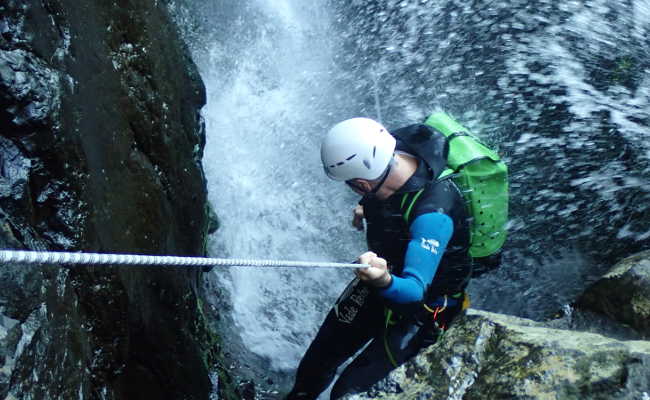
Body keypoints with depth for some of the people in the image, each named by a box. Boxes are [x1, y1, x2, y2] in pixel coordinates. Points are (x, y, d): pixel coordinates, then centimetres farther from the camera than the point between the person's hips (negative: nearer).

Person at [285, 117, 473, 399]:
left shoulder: (433, 215, -41)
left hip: (422, 306, -7)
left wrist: (385, 282, -62)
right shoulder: (395, 148, -20)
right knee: (318, 361, 18)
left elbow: (415, 290, -42)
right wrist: (368, 208, -7)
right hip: (386, 271, 7)